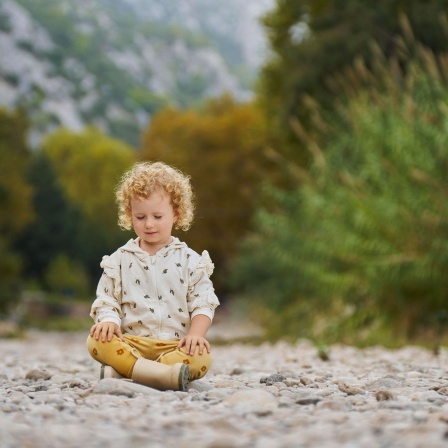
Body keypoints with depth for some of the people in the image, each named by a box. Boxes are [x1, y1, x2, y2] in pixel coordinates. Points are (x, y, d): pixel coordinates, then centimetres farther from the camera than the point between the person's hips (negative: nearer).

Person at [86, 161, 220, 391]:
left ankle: (122, 371, -34)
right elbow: (106, 301, 10)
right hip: (131, 343, 1)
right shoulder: (120, 260, 13)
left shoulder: (190, 260, 10)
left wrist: (195, 334, -14)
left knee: (201, 357, -33)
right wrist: (109, 320, -13)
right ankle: (163, 374, -43)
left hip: (175, 345, 0)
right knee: (96, 340, -29)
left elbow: (203, 304, 5)